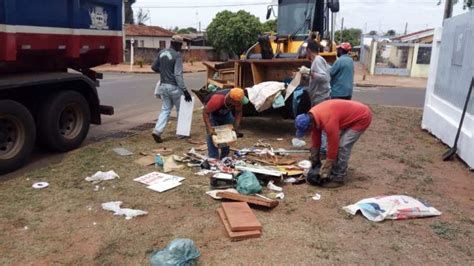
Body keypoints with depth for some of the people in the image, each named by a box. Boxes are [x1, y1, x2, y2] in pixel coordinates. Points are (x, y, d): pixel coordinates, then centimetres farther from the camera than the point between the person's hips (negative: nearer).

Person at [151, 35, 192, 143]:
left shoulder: (161, 52, 4)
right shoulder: (177, 55, -16)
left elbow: (154, 67, 13)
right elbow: (178, 75, -22)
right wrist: (185, 90, -21)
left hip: (163, 85, 6)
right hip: (174, 87, -6)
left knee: (165, 109, 12)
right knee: (180, 110, 11)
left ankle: (157, 131, -4)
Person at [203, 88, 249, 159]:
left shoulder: (238, 100, -31)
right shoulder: (217, 100, -44)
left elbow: (239, 112, -13)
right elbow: (205, 113, -34)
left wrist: (236, 126, -23)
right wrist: (209, 128, -42)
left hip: (226, 113, 5)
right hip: (212, 112, -4)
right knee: (212, 136, -16)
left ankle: (224, 157, 13)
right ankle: (214, 159, -10)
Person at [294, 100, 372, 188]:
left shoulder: (328, 121, -35)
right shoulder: (312, 116, -9)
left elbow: (333, 145, -28)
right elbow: (315, 138, 3)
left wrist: (326, 169, -19)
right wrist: (314, 160, 9)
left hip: (362, 117, -9)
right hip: (350, 116, 9)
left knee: (343, 146, -14)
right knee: (338, 143, 8)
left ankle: (338, 179, -5)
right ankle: (334, 173, 17)